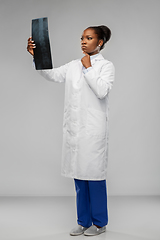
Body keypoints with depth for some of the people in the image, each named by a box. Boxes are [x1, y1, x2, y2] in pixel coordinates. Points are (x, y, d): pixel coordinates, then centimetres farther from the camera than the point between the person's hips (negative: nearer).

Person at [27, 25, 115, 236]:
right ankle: (84, 221, 22)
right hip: (74, 127, 5)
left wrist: (88, 68, -10)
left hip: (93, 127, -5)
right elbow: (52, 75, 0)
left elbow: (102, 90, -16)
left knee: (94, 174, 0)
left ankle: (99, 222, 15)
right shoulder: (74, 66, 13)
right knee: (79, 175, 10)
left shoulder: (106, 66, -1)